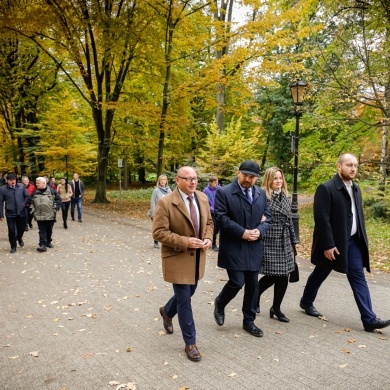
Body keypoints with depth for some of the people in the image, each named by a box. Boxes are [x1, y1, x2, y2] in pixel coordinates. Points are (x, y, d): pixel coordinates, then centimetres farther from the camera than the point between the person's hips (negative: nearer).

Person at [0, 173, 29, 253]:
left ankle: (19, 238, 46)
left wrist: (24, 204, -5)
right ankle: (13, 247, 17)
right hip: (10, 213, -2)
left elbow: (27, 196, 8)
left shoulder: (21, 186, -2)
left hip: (21, 212, 2)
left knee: (21, 228, 13)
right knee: (11, 230, 2)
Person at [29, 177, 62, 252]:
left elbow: (58, 199, 3)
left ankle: (48, 242, 29)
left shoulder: (52, 191, -2)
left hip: (50, 215, -1)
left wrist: (56, 208, -4)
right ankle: (43, 244, -6)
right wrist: (32, 208, 5)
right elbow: (29, 201, 14)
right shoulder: (35, 192, 4)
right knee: (42, 231, -4)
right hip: (39, 216, 1)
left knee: (49, 230, 13)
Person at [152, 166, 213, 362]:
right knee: (184, 301, 1)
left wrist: (208, 238, -8)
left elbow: (208, 222, 13)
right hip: (178, 258, -6)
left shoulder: (202, 198, 2)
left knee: (188, 293, 22)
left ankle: (167, 311, 53)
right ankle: (190, 343, 18)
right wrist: (185, 242, -25)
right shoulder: (166, 202, -18)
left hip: (198, 256, 7)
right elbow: (159, 232, -19)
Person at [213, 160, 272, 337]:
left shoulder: (261, 193, 10)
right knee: (237, 282, -8)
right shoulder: (224, 192, -8)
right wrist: (242, 233, -18)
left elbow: (267, 217, 11)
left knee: (252, 285, 10)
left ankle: (249, 321, 26)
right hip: (233, 247, -5)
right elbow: (221, 218, -14)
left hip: (254, 247, 5)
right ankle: (220, 303, 23)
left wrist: (259, 231, -10)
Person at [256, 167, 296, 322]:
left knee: (283, 276, 6)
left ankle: (276, 308, 21)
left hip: (284, 243, 6)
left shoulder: (285, 197, 12)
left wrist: (293, 242, 16)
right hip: (269, 242, -6)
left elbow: (289, 221, 16)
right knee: (272, 276, -2)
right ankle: (255, 294, 28)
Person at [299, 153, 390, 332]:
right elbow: (322, 219, -21)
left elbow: (359, 216, 15)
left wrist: (363, 239, 11)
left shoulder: (356, 189, 9)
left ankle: (369, 319, 4)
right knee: (320, 274, 12)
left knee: (358, 277, 2)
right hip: (333, 242, -6)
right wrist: (327, 245, -22)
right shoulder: (326, 188, -16)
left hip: (352, 241, 6)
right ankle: (306, 302, 35)